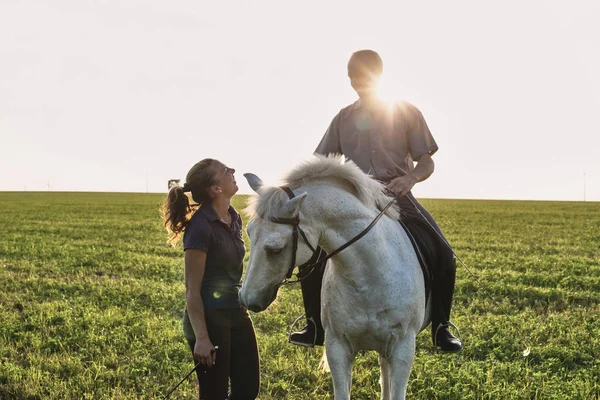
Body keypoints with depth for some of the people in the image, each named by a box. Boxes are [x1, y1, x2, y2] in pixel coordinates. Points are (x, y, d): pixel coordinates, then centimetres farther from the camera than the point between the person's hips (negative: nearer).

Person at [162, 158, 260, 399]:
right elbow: (192, 290, -19)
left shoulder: (233, 217, 5)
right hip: (209, 319, -8)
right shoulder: (201, 227, -21)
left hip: (237, 313, 8)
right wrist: (201, 338, -21)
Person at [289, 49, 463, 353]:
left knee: (442, 255, -20)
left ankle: (441, 328, -2)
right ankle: (315, 327, 3)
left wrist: (411, 177, -23)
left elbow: (427, 162, -1)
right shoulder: (344, 118, 9)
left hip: (397, 197, -3)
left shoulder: (406, 113, 0)